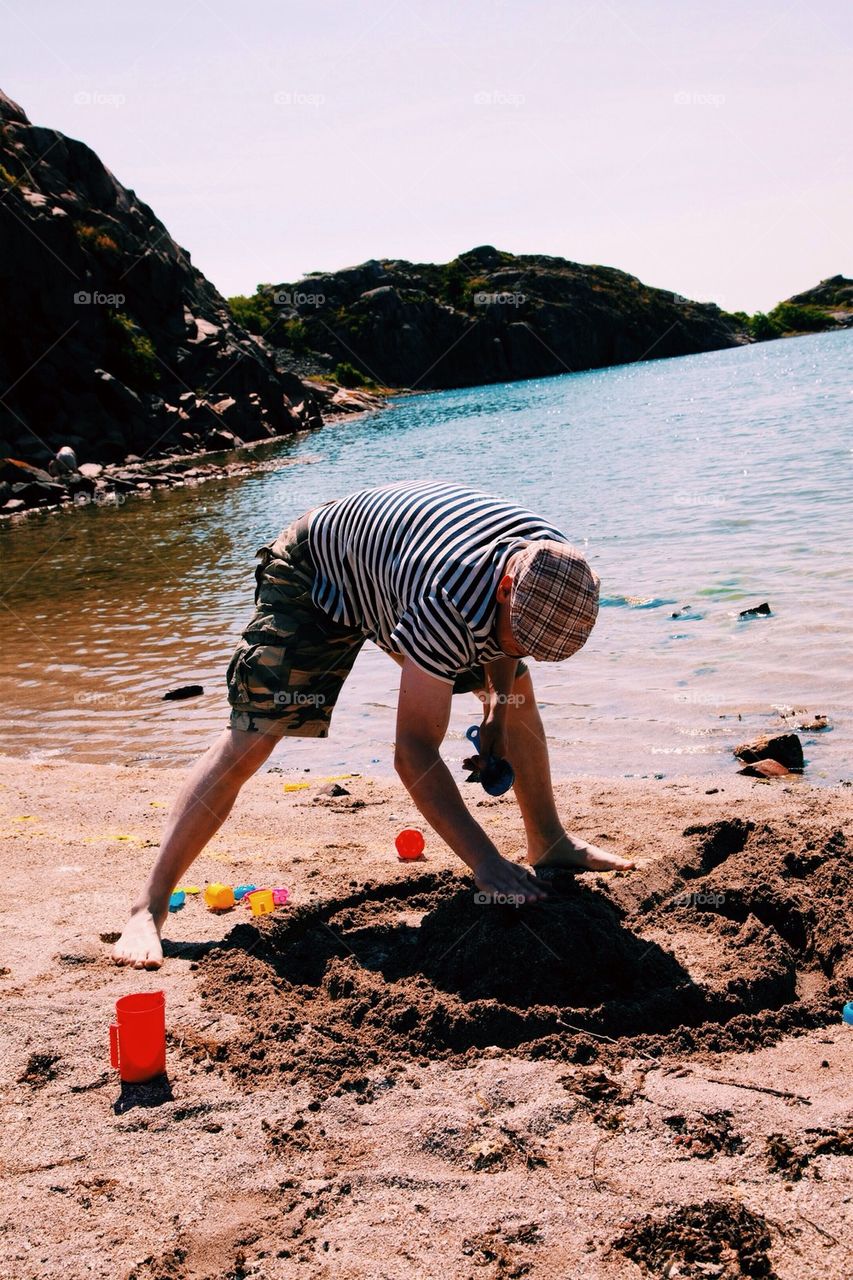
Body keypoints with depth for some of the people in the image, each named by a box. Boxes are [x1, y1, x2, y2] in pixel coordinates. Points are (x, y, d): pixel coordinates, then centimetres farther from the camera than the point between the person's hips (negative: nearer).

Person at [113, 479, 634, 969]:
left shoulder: (551, 565, -22)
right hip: (319, 568, -7)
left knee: (517, 689, 5)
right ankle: (149, 907, -13)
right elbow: (414, 752, -41)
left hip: (394, 561, 7)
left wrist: (498, 707, -4)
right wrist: (485, 861, -45)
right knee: (251, 737, -19)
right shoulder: (448, 604, -44)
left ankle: (549, 842, 25)